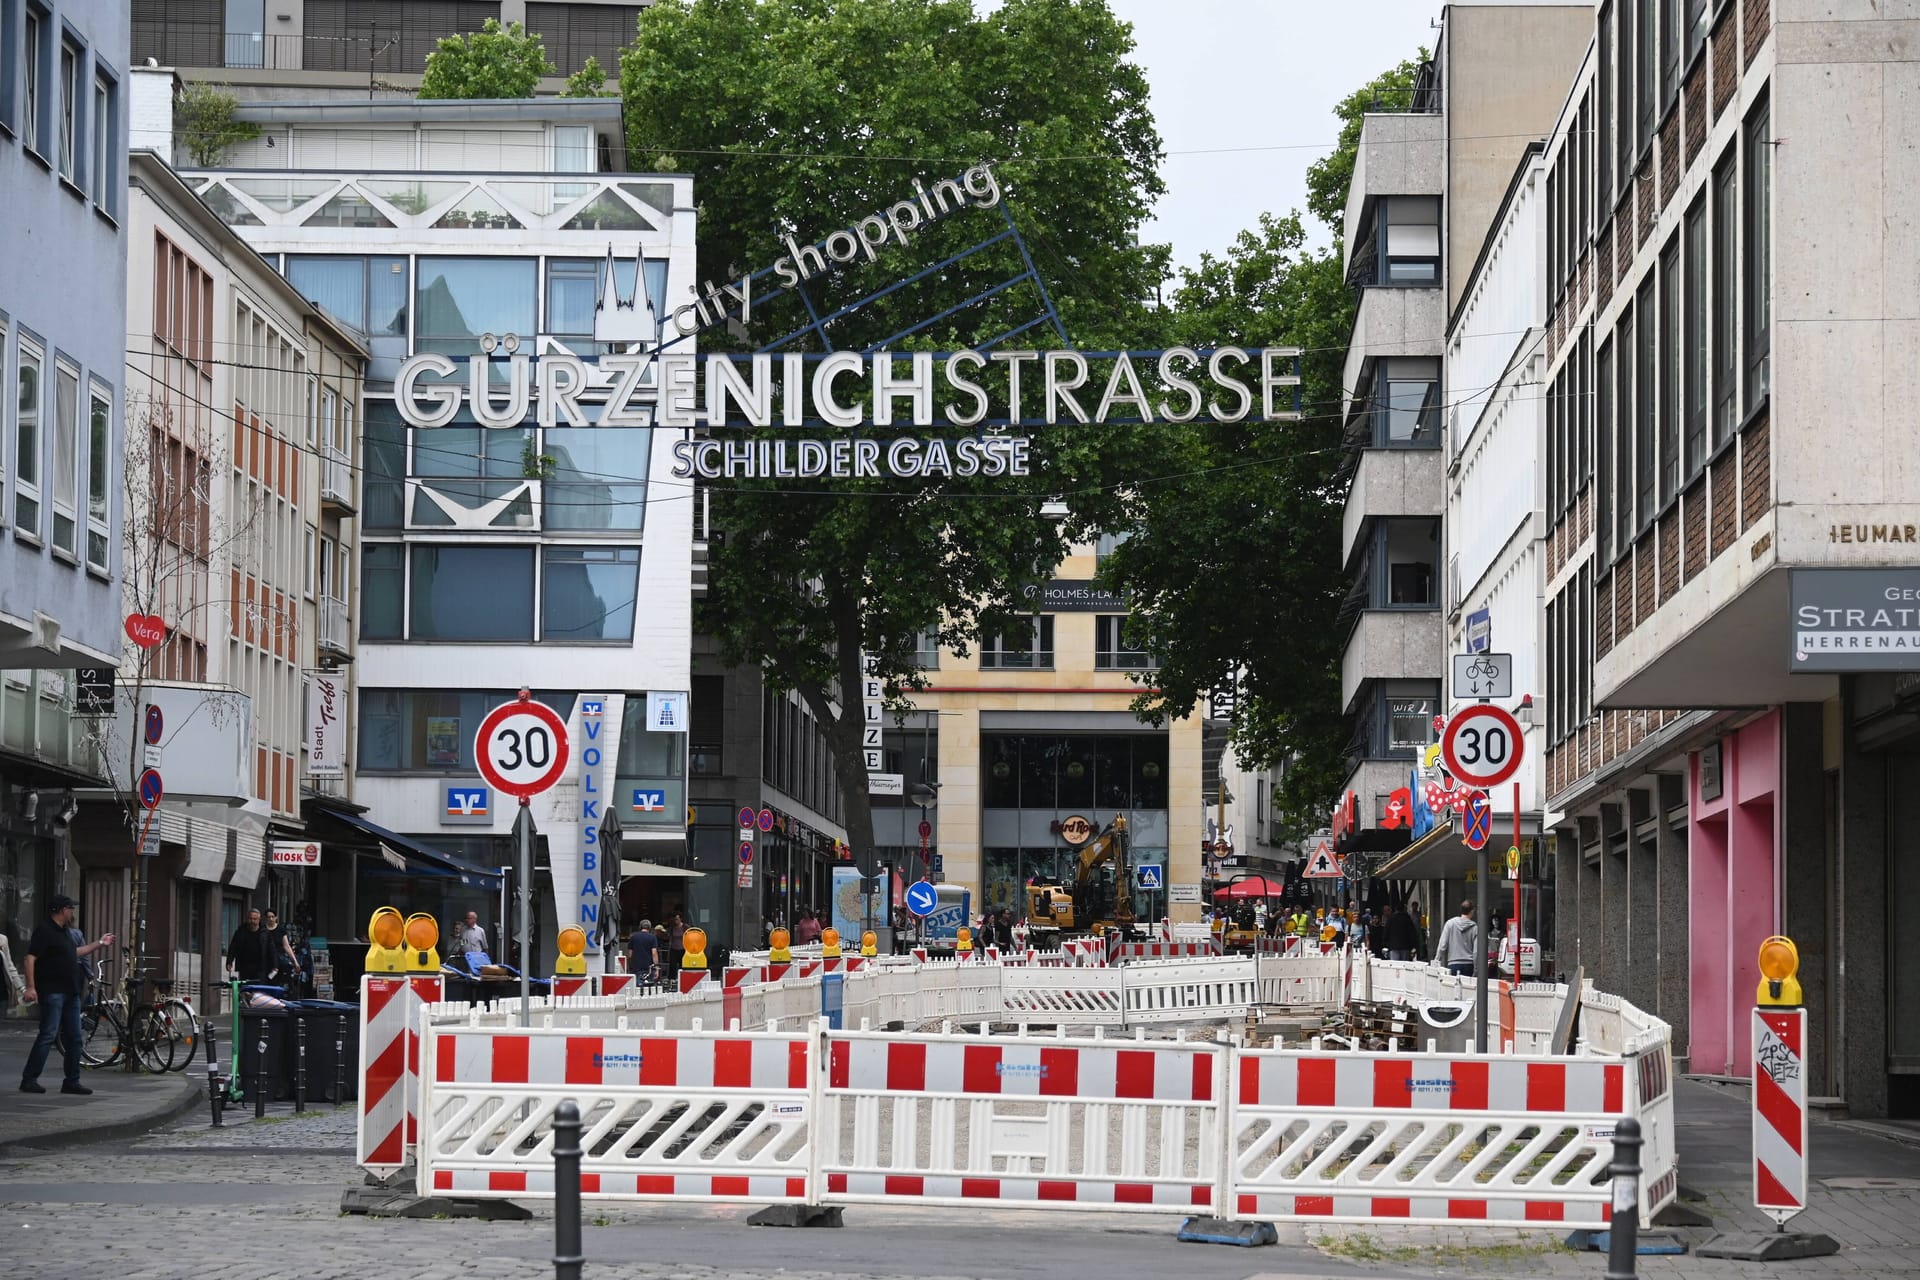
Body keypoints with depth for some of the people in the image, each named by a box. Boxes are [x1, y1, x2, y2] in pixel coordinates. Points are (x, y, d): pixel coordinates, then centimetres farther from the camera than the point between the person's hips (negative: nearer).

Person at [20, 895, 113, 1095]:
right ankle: (29, 1080, -11)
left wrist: (99, 944, 37)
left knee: (73, 1038, 9)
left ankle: (72, 1081, 14)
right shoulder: (44, 930, -10)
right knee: (48, 1035, -13)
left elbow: (75, 953, 33)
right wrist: (30, 987, -25)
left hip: (70, 993, 9)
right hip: (52, 992, -9)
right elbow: (31, 958, -17)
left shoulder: (64, 932, 18)